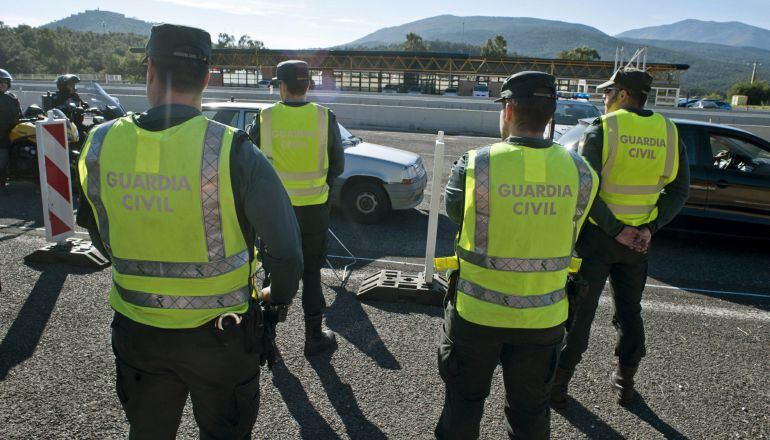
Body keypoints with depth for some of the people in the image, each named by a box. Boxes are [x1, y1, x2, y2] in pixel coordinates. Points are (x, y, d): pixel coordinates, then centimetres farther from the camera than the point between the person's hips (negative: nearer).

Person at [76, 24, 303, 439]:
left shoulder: (100, 145, -9)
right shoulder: (232, 151, -21)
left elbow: (102, 240, 4)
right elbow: (286, 249, -19)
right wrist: (279, 296, 2)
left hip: (137, 331, 4)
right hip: (218, 334, -3)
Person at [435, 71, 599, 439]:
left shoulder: (476, 165, -19)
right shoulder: (579, 171, -9)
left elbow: (453, 209, -2)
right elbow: (569, 235, 1)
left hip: (477, 312, -2)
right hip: (542, 318, 3)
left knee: (464, 403, 20)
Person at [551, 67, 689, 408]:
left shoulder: (602, 130, -12)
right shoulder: (667, 132, 2)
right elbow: (679, 191, 1)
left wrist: (616, 230, -16)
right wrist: (650, 228, -5)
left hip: (597, 236, -4)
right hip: (638, 239, 4)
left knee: (579, 311, 7)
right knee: (630, 312, 19)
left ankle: (558, 384, 17)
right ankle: (625, 383, 32)